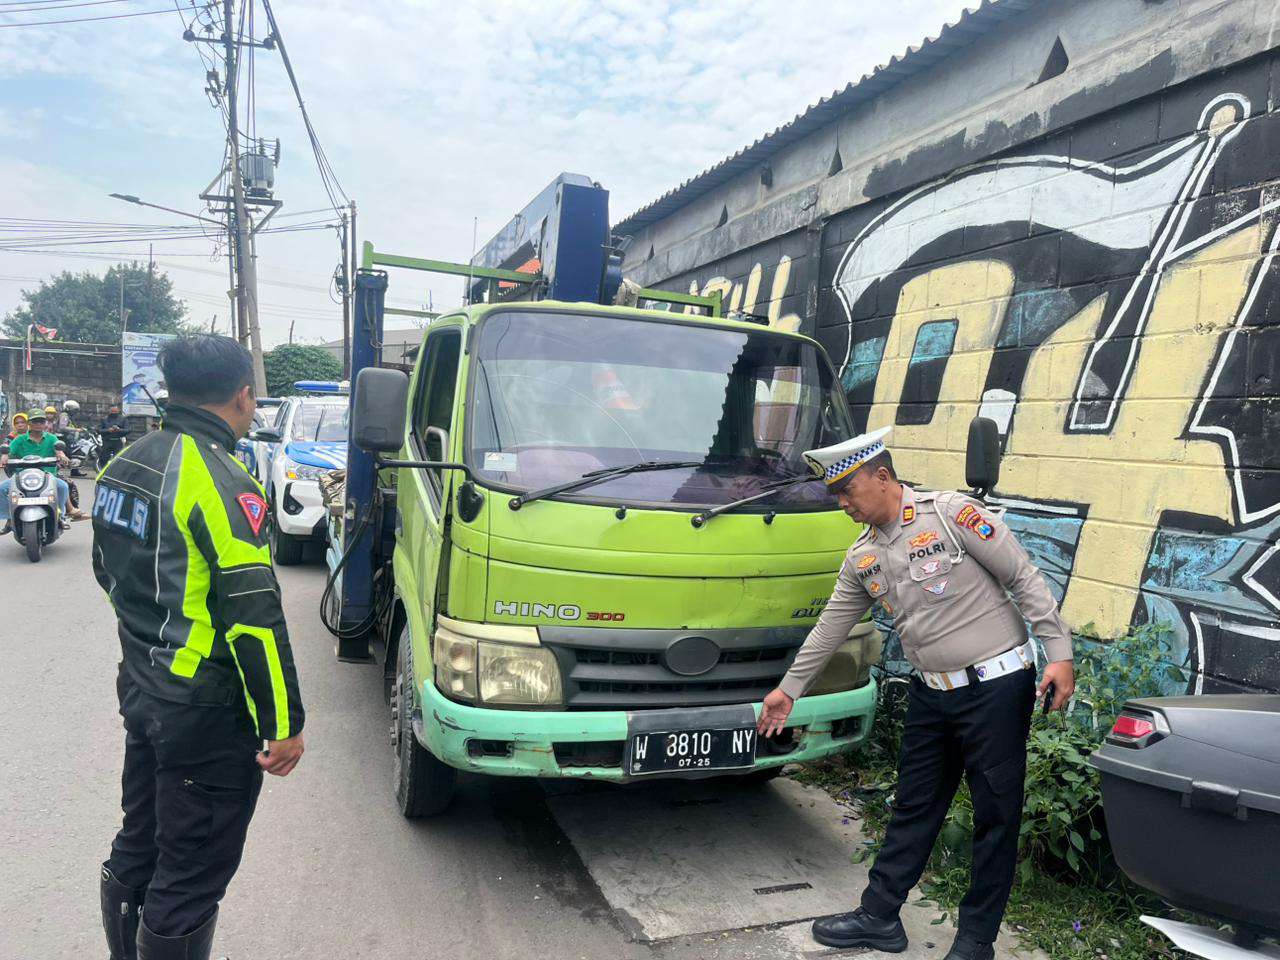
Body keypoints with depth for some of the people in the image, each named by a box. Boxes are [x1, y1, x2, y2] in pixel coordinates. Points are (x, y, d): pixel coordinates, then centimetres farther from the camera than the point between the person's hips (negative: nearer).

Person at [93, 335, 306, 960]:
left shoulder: (123, 466, 6)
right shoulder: (221, 485, -22)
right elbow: (254, 617, -24)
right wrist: (284, 724, -18)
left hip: (139, 690, 9)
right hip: (206, 716, -9)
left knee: (137, 849, 24)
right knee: (191, 874, 5)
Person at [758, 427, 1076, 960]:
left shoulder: (951, 514, -14)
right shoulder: (861, 559, 6)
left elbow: (1025, 578, -12)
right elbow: (830, 628, 14)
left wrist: (1059, 653, -16)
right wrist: (789, 689, 18)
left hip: (996, 686, -6)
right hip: (931, 695, 6)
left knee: (996, 816, 6)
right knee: (913, 810, 15)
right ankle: (879, 917, 27)